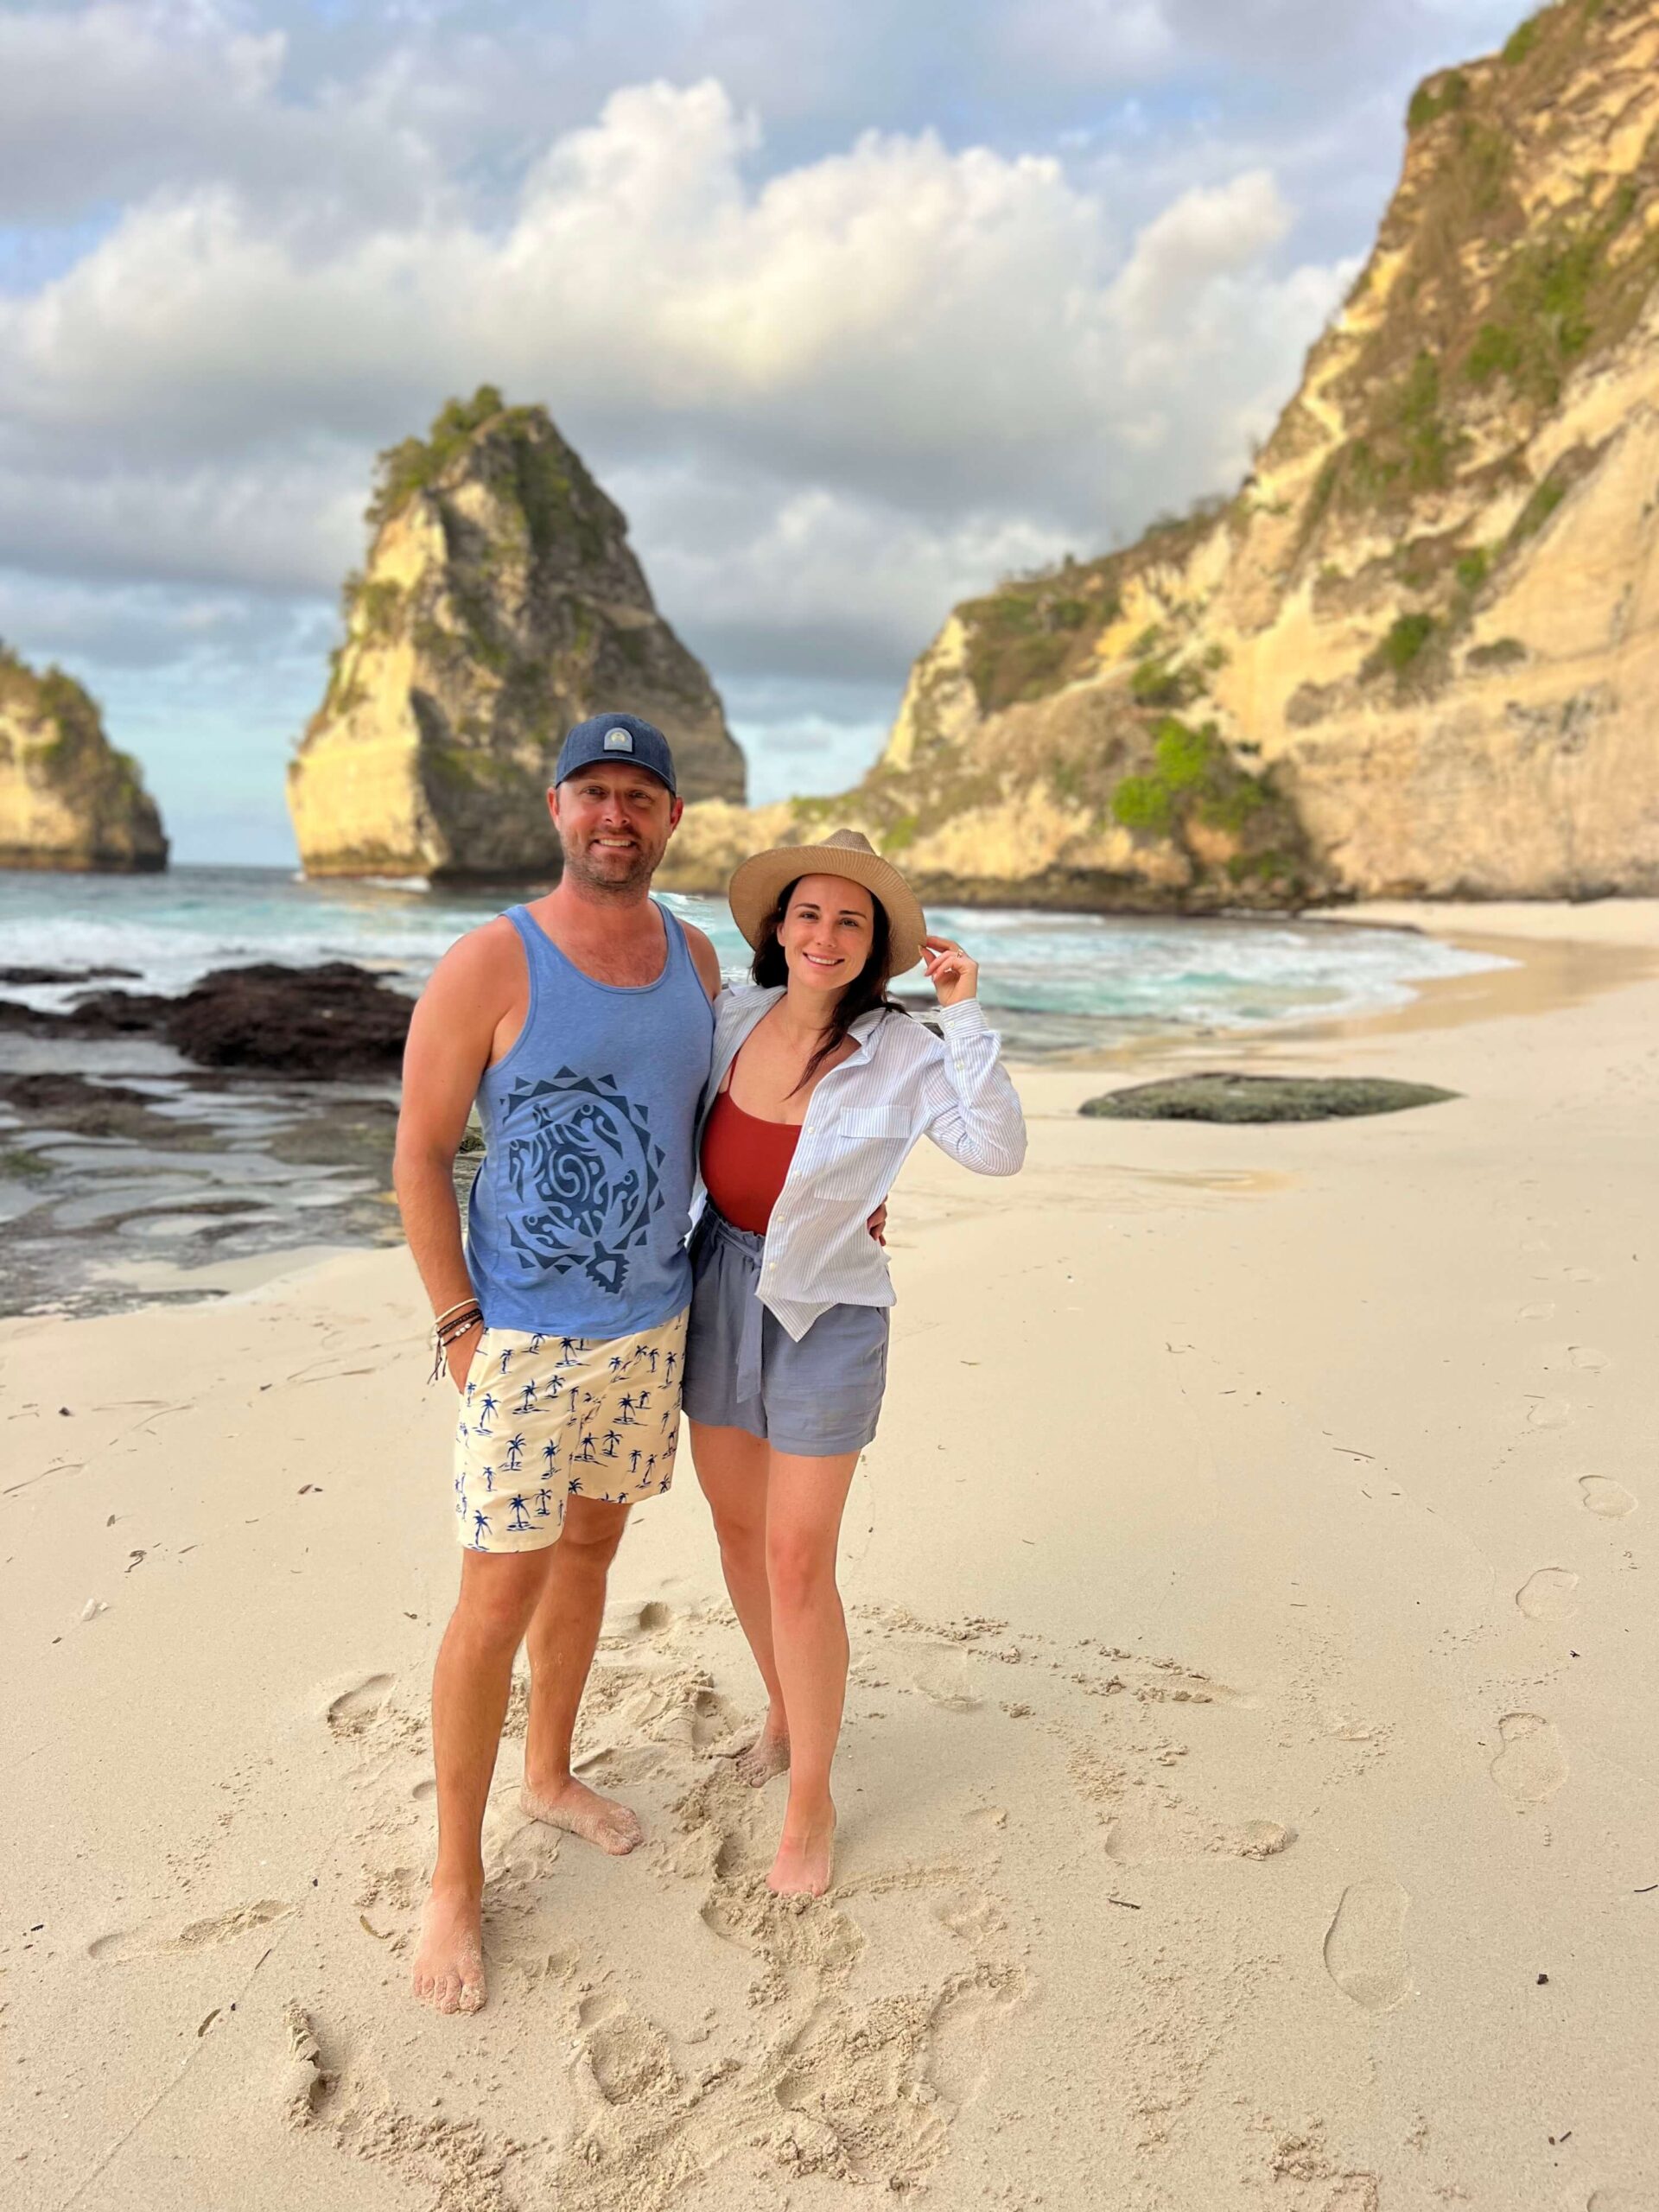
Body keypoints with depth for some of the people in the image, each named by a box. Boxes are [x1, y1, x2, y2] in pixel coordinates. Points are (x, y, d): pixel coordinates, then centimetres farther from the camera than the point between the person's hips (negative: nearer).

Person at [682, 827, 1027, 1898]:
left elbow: (998, 1148, -28)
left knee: (798, 1561, -1)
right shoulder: (733, 1014, -3)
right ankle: (786, 1707, 44)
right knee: (738, 1529, 18)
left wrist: (965, 1011, -27)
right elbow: (686, 1135, 14)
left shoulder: (901, 1053, -15)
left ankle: (812, 1803, 18)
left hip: (824, 1313, -4)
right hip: (717, 1294, 5)